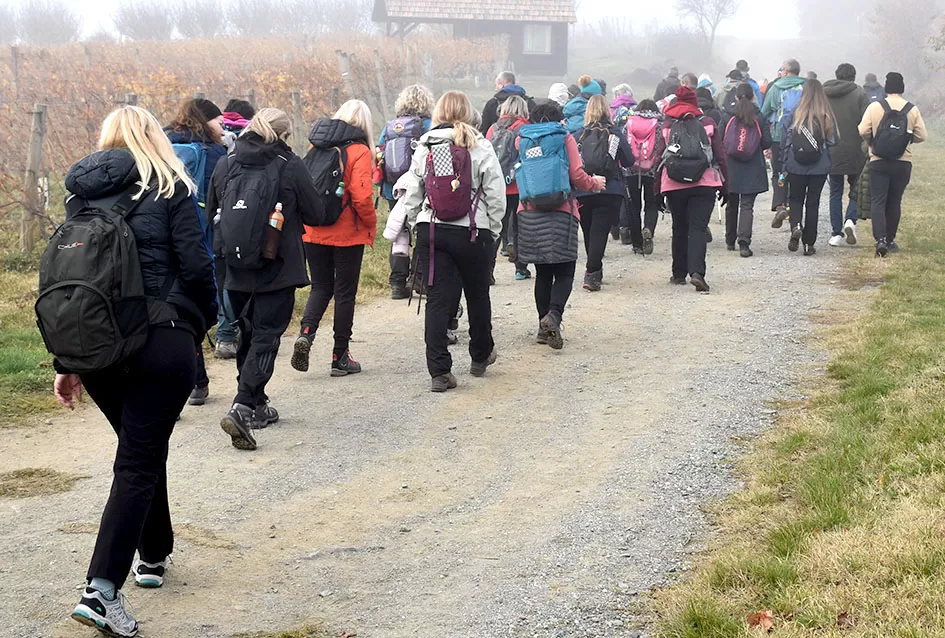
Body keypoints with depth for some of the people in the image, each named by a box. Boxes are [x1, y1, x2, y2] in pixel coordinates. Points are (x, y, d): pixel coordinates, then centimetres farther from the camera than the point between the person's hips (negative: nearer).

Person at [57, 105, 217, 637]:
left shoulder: (81, 196, 11)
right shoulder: (170, 190, -1)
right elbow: (197, 267, -8)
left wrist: (65, 362, 15)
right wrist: (208, 315, 13)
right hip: (163, 343, -5)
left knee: (141, 449, 24)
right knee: (139, 462, -3)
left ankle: (154, 556, 36)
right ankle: (102, 589, -15)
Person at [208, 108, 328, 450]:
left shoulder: (225, 164, 4)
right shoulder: (290, 166, -8)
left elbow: (211, 212, 13)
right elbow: (317, 215, -2)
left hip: (235, 269, 5)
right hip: (277, 269, -5)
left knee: (249, 334, 19)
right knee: (266, 337, -4)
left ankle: (257, 405, 28)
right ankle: (242, 408, -18)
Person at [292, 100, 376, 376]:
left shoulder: (317, 147, 5)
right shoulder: (358, 151, -10)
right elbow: (361, 196, -18)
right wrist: (372, 226, -3)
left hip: (313, 233, 4)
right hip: (347, 235, -4)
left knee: (320, 287, 17)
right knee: (345, 293, 7)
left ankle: (305, 333, -8)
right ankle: (340, 357, 12)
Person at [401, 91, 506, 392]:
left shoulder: (424, 147, 4)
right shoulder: (479, 147, -4)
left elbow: (412, 195, 6)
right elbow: (496, 195, -4)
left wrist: (418, 226, 15)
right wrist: (493, 230, 6)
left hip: (430, 229, 2)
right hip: (472, 232, -2)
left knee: (437, 299, 2)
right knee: (478, 294, 18)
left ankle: (439, 371, -4)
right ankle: (481, 356, 36)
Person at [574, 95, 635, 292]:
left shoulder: (578, 135, 1)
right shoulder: (616, 134, -1)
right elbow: (629, 161, 3)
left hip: (583, 192, 2)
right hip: (610, 192, -2)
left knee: (588, 232, 17)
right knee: (600, 231, -4)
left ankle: (595, 270, 31)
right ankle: (591, 273, -16)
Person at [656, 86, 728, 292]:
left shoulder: (666, 126, 4)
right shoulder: (708, 123, 4)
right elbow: (720, 156, 4)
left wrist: (658, 189, 10)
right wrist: (724, 185, 11)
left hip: (674, 185, 1)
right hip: (705, 183, -1)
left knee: (680, 229, 14)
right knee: (698, 228, -4)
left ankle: (679, 273, 20)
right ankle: (697, 272, -21)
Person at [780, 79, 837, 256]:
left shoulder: (793, 116, -7)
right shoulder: (827, 117, -8)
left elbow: (785, 142, -3)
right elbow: (832, 141, -3)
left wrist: (784, 165, 7)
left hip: (796, 167, 0)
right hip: (819, 168, 0)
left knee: (795, 199, 17)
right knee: (813, 203, 11)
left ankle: (796, 226, -11)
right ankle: (809, 243, 11)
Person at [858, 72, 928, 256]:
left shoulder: (874, 107, -7)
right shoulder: (912, 110, -2)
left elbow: (863, 131, -11)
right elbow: (922, 136, -2)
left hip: (879, 162, -2)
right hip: (903, 163, 2)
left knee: (878, 201, 0)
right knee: (894, 202, 14)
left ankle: (880, 239, -17)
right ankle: (890, 240, 20)